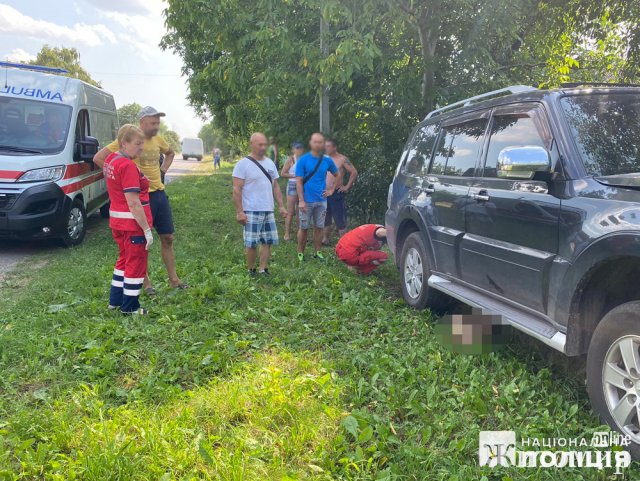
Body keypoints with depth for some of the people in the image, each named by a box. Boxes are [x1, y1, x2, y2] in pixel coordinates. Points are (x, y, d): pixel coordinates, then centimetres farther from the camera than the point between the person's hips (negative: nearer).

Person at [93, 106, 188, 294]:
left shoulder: (158, 140, 7)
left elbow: (170, 153, 30)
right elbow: (98, 158, -14)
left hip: (160, 193, 7)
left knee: (168, 238, 11)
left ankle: (174, 279, 22)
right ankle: (146, 283, 17)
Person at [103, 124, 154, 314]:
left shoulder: (110, 160, 6)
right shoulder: (128, 166, -22)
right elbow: (133, 203, -24)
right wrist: (147, 229, -21)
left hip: (117, 220, 9)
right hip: (133, 223, -9)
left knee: (124, 260, 23)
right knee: (136, 264, 4)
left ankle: (115, 300, 32)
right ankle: (130, 307, 15)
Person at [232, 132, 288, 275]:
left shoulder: (270, 163, 11)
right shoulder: (243, 164, -8)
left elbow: (275, 186, 16)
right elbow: (237, 190, -11)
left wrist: (281, 206, 9)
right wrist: (239, 211, -17)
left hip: (268, 210, 6)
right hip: (252, 211, -6)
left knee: (268, 241, 8)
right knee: (251, 243, -1)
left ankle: (263, 270, 17)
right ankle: (251, 271, 14)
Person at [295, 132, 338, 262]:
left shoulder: (327, 161, 5)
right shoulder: (303, 160, -5)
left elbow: (337, 175, 21)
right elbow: (299, 181, -8)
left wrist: (331, 189, 11)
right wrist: (301, 201, -14)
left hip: (321, 200, 3)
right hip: (307, 201, -3)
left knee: (319, 227, 8)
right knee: (303, 228, 4)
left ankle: (318, 252, 20)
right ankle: (300, 253, 15)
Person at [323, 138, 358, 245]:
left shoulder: (342, 159, -5)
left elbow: (354, 172, -6)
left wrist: (347, 187, -7)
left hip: (336, 193, -6)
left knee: (340, 219, -5)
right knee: (325, 218, 12)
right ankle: (326, 239, 23)